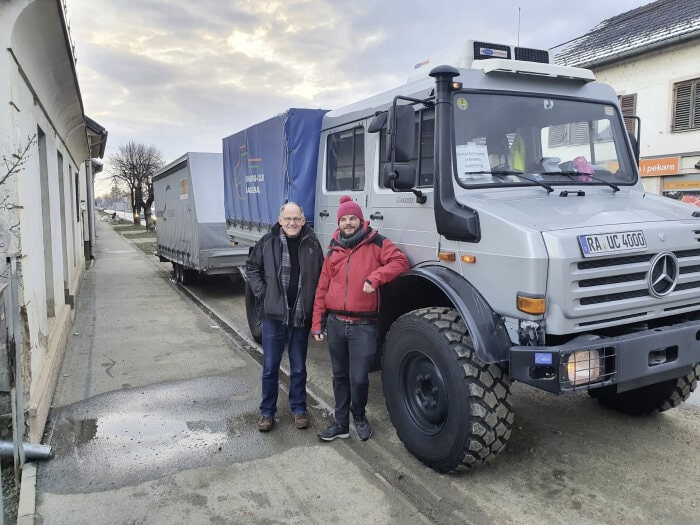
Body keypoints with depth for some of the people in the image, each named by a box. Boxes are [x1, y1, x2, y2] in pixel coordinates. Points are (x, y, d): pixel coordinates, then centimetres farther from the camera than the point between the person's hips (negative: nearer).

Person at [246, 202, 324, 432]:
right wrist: (261, 293, -3)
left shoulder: (312, 244, -2)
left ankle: (299, 408, 30)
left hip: (301, 317, 1)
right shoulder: (268, 242, -4)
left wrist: (316, 306, -3)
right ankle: (267, 411, 24)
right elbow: (252, 268, 8)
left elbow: (321, 277, 5)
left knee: (298, 368, 14)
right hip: (273, 316, 0)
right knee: (270, 368, 9)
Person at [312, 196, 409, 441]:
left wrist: (375, 277, -25)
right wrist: (317, 323, 9)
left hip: (363, 325, -4)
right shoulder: (333, 250, 11)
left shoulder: (376, 243, -1)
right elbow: (322, 288, 11)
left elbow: (400, 261, -11)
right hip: (335, 324, 4)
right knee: (340, 376, 14)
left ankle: (359, 416, 27)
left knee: (359, 378, -2)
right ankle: (341, 423, 28)